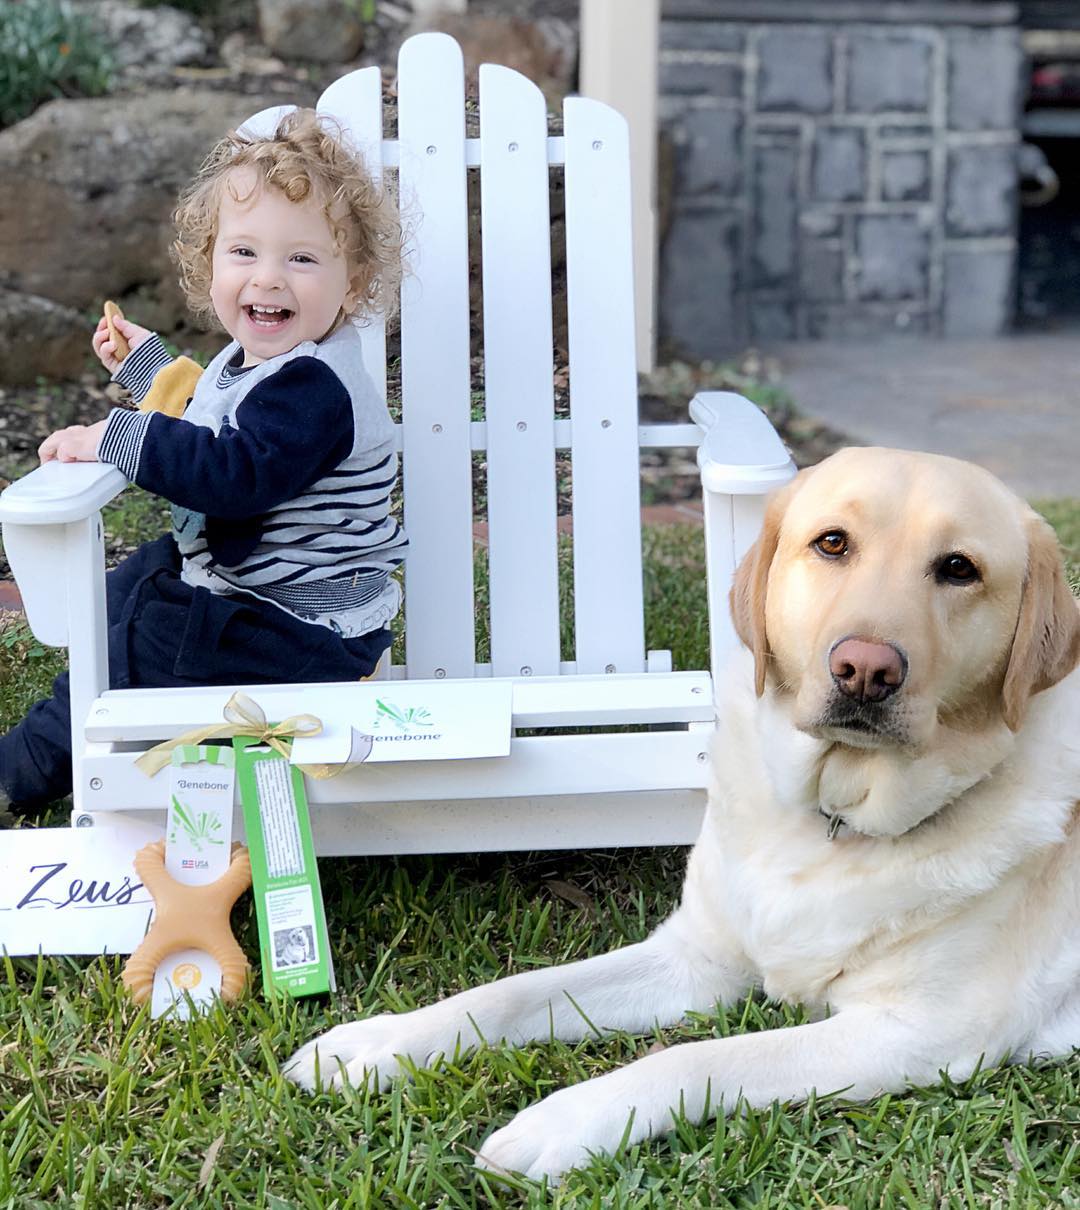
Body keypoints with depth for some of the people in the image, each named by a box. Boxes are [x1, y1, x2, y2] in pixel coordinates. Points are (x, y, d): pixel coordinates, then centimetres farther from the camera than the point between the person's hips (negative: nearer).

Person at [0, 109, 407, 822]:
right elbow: (210, 430, 26)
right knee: (133, 581, 24)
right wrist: (146, 363, 28)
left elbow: (235, 474, -39)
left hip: (304, 633, -11)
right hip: (246, 578, 11)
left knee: (137, 642, -11)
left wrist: (115, 437, -35)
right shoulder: (258, 359, 5)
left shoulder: (313, 387, -28)